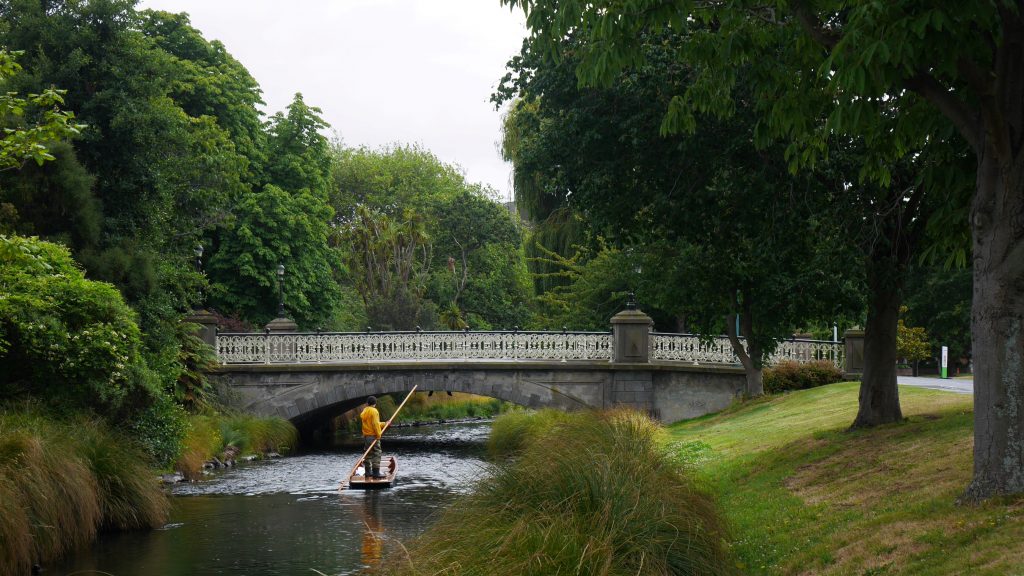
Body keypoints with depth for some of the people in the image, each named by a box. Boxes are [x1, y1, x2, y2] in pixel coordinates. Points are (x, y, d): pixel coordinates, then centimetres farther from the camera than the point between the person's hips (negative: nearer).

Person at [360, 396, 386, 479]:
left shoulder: (364, 411, 13)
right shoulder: (374, 411, -13)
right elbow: (375, 424, -20)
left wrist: (384, 424, 22)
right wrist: (378, 435, -13)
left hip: (366, 436, 8)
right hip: (373, 436, -8)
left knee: (368, 454, 15)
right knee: (376, 454, -6)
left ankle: (367, 472, 20)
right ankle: (376, 473, -10)